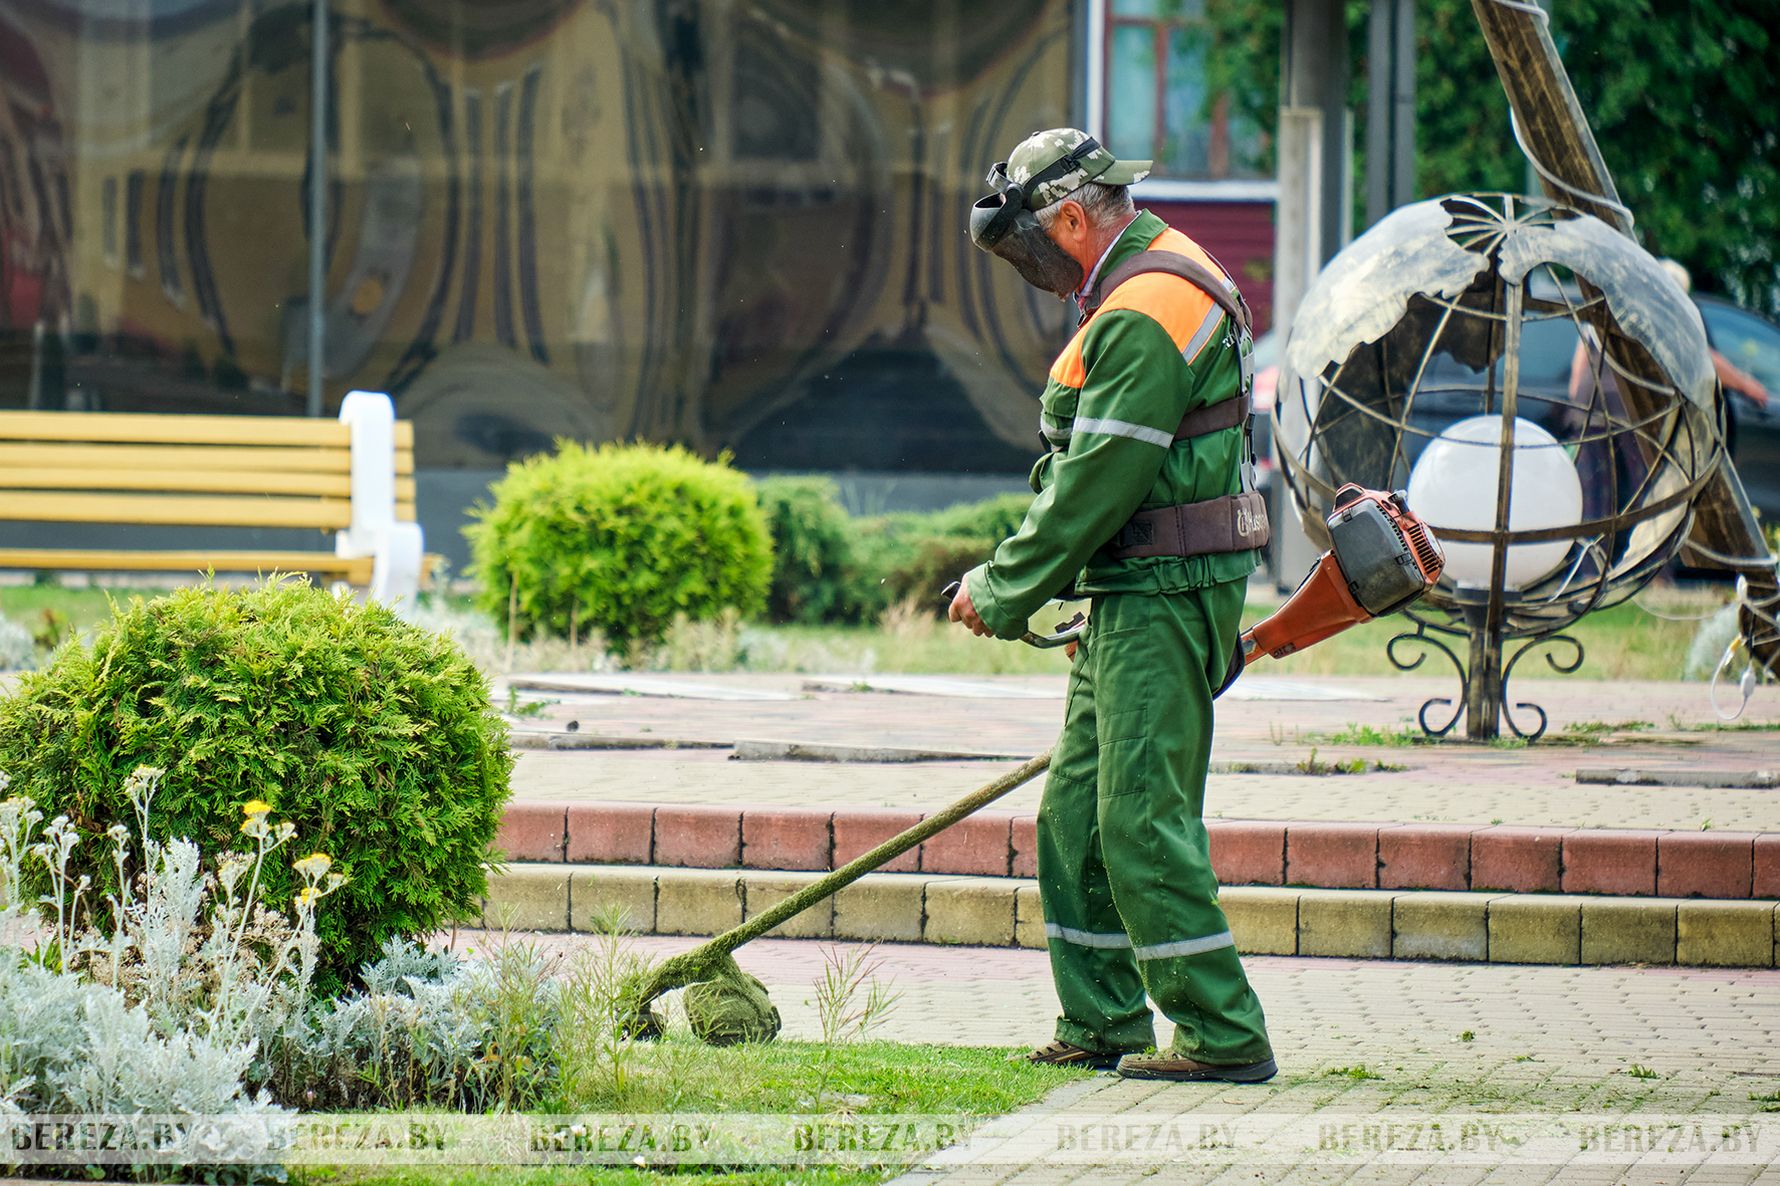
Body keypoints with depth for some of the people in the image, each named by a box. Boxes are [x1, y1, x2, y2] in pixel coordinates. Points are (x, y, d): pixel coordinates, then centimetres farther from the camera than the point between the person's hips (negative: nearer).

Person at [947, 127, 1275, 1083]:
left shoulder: (1146, 312, -17)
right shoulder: (1145, 287, 17)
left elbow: (1097, 483, -18)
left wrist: (1003, 592, -9)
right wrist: (1016, 583, 14)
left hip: (1163, 598, -11)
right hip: (1136, 598, 11)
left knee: (1143, 822, -10)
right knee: (1077, 814, 12)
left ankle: (1224, 1034, -7)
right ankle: (1103, 1026, 17)